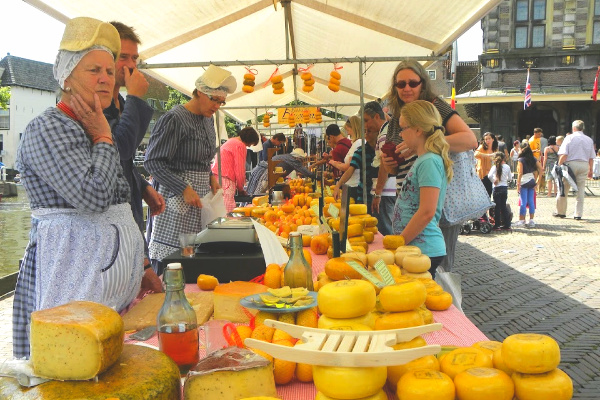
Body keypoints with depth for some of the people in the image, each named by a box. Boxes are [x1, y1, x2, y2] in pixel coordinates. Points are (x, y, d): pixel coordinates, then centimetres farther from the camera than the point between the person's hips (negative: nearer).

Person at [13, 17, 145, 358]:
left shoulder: (98, 130, 17)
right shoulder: (47, 129, -10)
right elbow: (92, 195, -25)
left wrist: (140, 267, 20)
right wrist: (103, 138, -10)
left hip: (113, 264, 8)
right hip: (73, 266, -8)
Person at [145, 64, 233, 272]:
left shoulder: (208, 119, 14)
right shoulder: (174, 119, -12)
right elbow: (153, 162, -14)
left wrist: (211, 176, 6)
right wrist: (184, 189, -19)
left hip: (201, 196, 8)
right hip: (176, 199, -8)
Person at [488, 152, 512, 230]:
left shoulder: (494, 167, -10)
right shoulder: (507, 167, 1)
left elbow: (489, 176, -24)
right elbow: (510, 178, 10)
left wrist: (493, 181, -8)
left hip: (497, 188, -3)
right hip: (505, 188, 4)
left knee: (497, 207, 1)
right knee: (503, 206, 13)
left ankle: (497, 225, 2)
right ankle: (506, 224, 16)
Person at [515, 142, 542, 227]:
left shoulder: (521, 160, -8)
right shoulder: (533, 159, 7)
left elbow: (520, 173, -13)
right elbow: (541, 169, 3)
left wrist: (518, 185, -11)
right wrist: (537, 180, 6)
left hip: (524, 182, -5)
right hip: (532, 181, 5)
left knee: (523, 202, -2)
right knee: (531, 201, 8)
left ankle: (521, 221, 2)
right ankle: (531, 220, 10)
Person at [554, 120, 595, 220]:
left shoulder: (569, 138, -3)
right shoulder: (589, 140, 9)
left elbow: (564, 155, -11)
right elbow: (591, 157, 10)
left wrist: (559, 165, -4)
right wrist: (591, 169, 18)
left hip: (571, 164, -3)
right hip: (584, 165, 3)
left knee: (564, 189, 7)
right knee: (581, 190, 7)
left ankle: (561, 212, 14)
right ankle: (578, 213, 7)